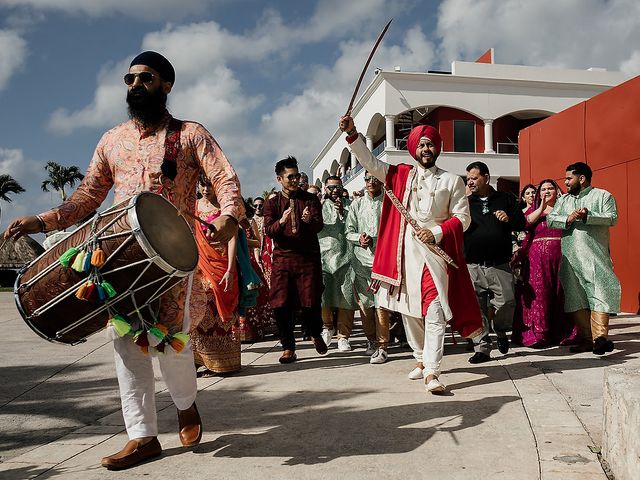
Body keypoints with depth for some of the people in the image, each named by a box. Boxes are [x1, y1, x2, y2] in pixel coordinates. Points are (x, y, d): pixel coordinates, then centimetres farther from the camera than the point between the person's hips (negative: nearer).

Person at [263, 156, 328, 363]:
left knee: (311, 303, -2)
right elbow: (268, 230, -4)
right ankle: (288, 348, 11)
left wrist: (309, 220, -27)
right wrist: (281, 221, -24)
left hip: (309, 258, -1)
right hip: (282, 258, 1)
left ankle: (315, 334, 28)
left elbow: (319, 226, -5)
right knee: (281, 304, -3)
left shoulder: (310, 199, 8)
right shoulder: (272, 203, 10)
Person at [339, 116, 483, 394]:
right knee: (409, 310, 10)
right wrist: (352, 134, -8)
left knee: (434, 311, -11)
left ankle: (431, 372, -13)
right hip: (404, 253, 3)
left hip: (436, 252, -3)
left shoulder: (452, 181, 7)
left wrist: (436, 232, -13)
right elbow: (370, 162, 4)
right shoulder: (400, 175, 12)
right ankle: (421, 359, 27)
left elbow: (462, 218, 3)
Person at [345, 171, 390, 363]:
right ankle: (371, 340, 25)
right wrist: (359, 237, -9)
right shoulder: (357, 204, 14)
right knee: (364, 302, 7)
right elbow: (349, 231, 12)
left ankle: (381, 347, -4)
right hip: (361, 259, 3)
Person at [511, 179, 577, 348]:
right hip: (537, 256, 0)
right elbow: (524, 224, -4)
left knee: (560, 293, 0)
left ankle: (561, 333, 8)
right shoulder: (533, 209, 16)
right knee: (538, 293, -6)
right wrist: (541, 208, -7)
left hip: (560, 254, 1)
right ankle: (537, 334, -5)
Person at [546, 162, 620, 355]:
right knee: (575, 298, 2)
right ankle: (586, 339, 7)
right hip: (570, 257, 5)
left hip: (595, 255, -4)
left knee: (600, 294, -13)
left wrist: (588, 216, -18)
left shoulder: (603, 195, 6)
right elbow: (550, 219, 8)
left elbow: (612, 218, -7)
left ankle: (599, 337, -16)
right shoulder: (563, 200, 20)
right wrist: (568, 219, -10)